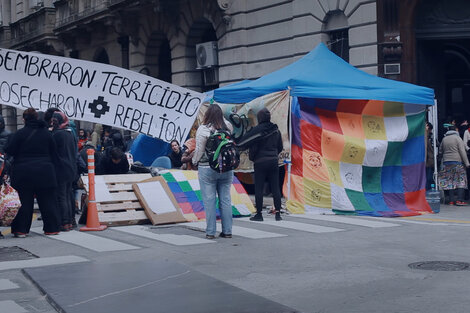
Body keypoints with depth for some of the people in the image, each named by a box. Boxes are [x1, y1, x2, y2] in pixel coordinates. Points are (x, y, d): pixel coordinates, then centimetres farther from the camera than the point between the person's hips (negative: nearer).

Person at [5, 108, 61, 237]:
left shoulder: (19, 134, -7)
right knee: (47, 201, 9)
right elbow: (54, 154, 8)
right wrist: (50, 166, 17)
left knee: (24, 202, 4)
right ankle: (51, 228, 12)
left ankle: (20, 229, 6)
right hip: (45, 173, 2)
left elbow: (9, 151, -7)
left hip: (24, 173, -2)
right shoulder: (47, 133, 5)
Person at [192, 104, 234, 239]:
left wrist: (195, 162, 9)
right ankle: (227, 231, 12)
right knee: (225, 199, 9)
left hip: (207, 168, -4)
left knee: (209, 200, 1)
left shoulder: (203, 129, -11)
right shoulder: (227, 128, 1)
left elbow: (199, 150, -7)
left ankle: (210, 232, 2)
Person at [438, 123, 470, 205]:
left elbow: (440, 152, 16)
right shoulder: (457, 138, -4)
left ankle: (451, 200, 5)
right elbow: (462, 151, -8)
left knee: (450, 181, 6)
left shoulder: (444, 139, 10)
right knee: (460, 180, -2)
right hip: (457, 162, -5)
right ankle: (459, 200, -10)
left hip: (446, 162, 5)